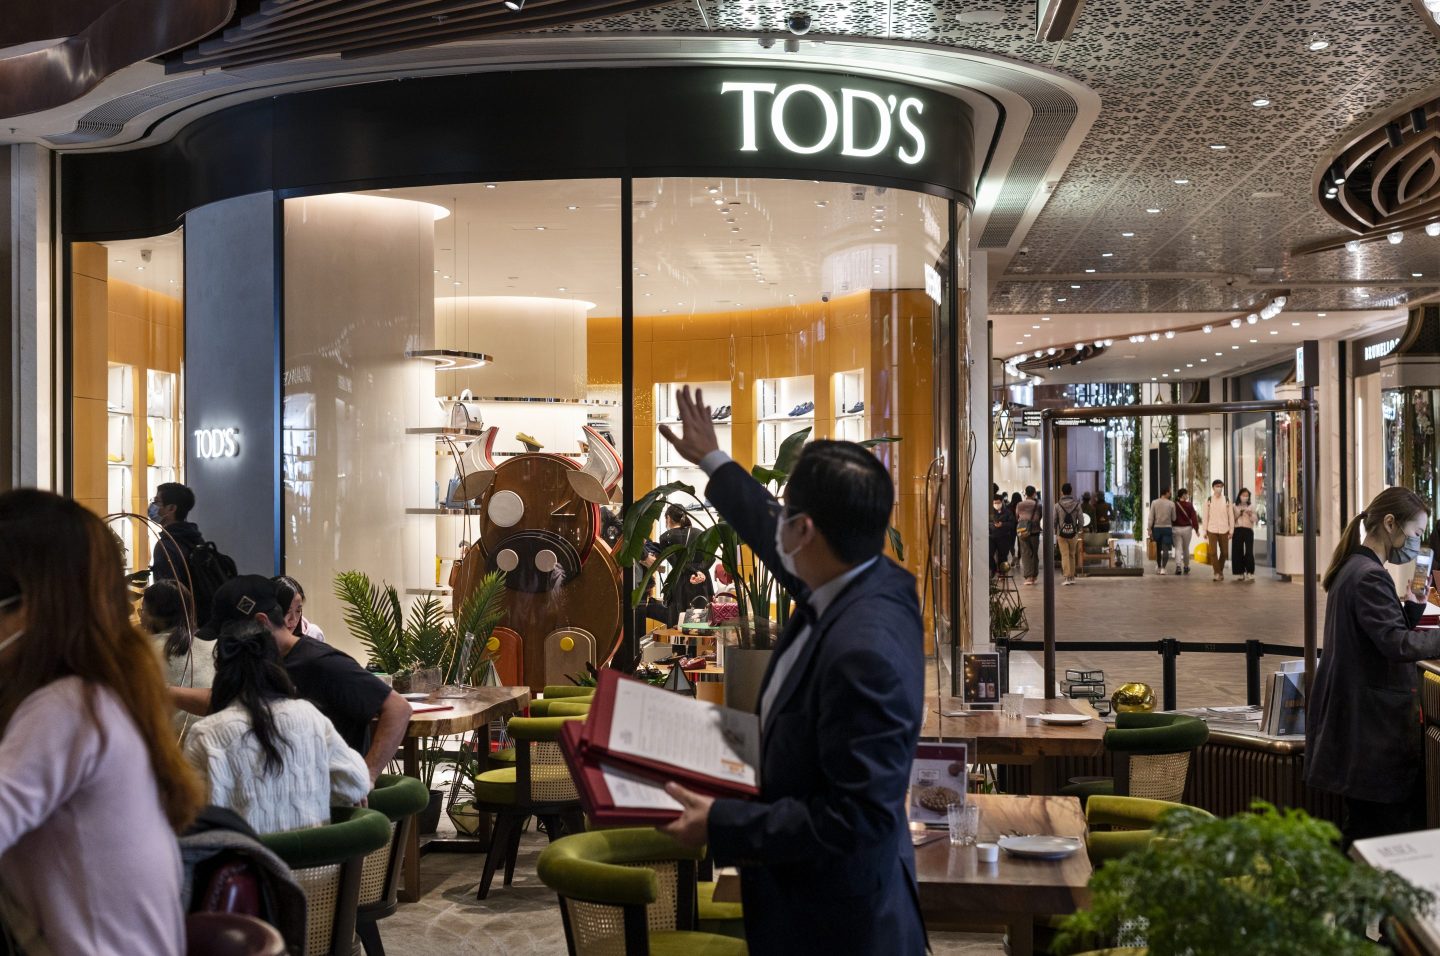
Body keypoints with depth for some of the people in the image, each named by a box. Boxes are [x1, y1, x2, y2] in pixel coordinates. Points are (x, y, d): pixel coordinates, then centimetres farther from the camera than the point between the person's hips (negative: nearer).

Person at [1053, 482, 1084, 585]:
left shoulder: (1058, 505, -7)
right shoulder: (1076, 504, -4)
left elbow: (1053, 520, -3)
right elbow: (1081, 520, -3)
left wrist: (1055, 531, 14)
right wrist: (1080, 530, 14)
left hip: (1061, 534, -2)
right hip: (1073, 533, 2)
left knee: (1065, 555, -1)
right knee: (1072, 555, 13)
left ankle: (1067, 577, -9)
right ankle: (1072, 577, 17)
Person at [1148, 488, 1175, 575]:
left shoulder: (1154, 503, -1)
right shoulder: (1171, 504, -5)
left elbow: (1151, 517, -2)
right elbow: (1173, 518, 0)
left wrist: (1150, 529, 1)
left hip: (1157, 528, 3)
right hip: (1167, 528, -2)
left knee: (1158, 548, 18)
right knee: (1165, 549, -3)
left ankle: (1158, 566, 30)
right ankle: (1163, 568, -14)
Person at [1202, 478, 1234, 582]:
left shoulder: (1227, 500, 4)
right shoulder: (1208, 500, 3)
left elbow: (1231, 516, 5)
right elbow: (1206, 516, 4)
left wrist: (1231, 530, 1)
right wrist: (1205, 530, 1)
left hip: (1224, 530, 1)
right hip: (1212, 530, -1)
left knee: (1224, 552, 6)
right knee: (1213, 552, -7)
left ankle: (1221, 570, 27)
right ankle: (1217, 573, -1)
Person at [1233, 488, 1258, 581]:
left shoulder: (1251, 507, 11)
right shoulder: (1235, 506, 9)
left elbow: (1254, 520, 7)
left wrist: (1250, 515, -12)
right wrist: (1238, 514, -12)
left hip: (1248, 530, 0)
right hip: (1238, 530, 0)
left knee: (1249, 551, -11)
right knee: (1238, 551, -3)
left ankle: (1250, 573, -8)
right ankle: (1240, 573, 4)